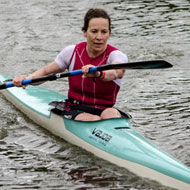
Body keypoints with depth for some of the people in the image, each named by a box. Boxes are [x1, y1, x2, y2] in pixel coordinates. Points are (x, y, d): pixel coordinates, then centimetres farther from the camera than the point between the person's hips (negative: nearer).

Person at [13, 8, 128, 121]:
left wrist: (99, 74, -57)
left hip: (104, 110, -1)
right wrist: (27, 79, -11)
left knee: (111, 113, -38)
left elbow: (115, 72, -33)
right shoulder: (72, 52, 3)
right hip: (74, 110, 2)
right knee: (95, 120, -33)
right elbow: (45, 72, 11)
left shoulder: (116, 55, -8)